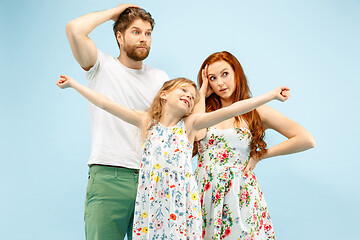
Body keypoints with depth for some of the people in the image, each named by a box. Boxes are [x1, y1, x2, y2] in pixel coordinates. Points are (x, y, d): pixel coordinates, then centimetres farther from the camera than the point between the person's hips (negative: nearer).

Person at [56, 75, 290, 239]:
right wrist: (73, 83, 6)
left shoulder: (190, 123, 2)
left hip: (180, 199, -1)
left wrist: (272, 95, -13)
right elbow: (106, 103, 6)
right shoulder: (146, 121, 6)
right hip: (150, 199, 1)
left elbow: (231, 109, -6)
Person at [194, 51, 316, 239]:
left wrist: (259, 155, -3)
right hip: (204, 193, 2)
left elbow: (307, 140, -5)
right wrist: (203, 92, -2)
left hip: (239, 195, -2)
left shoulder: (256, 112, 1)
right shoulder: (205, 110, 9)